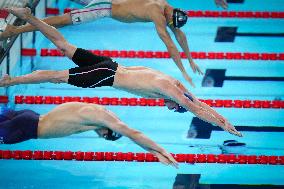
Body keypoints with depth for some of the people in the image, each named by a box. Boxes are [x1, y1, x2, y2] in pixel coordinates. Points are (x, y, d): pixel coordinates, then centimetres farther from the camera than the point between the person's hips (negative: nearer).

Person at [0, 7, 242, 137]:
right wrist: (223, 125, -10)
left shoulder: (176, 85, 8)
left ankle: (28, 16, 14)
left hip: (109, 67, 8)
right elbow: (197, 110, -15)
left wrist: (224, 120, 14)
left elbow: (200, 104, 17)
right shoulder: (171, 90, -15)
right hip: (106, 76, -8)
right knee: (60, 76, -5)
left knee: (64, 46, 12)